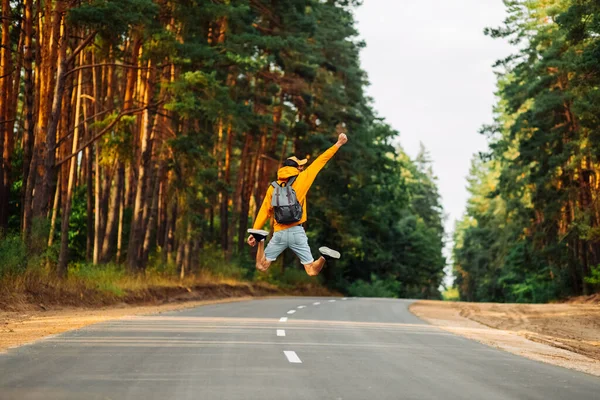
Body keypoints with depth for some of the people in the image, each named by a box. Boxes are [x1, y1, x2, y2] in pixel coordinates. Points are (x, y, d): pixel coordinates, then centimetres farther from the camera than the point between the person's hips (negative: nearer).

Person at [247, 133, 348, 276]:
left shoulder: (273, 187, 7)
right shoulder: (301, 179, 1)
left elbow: (264, 211, 5)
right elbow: (321, 160, 6)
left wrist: (254, 233, 8)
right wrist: (338, 144, 11)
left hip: (279, 233, 2)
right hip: (297, 232, -2)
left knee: (261, 267, 8)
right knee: (312, 271, 1)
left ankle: (261, 240, -15)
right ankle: (323, 256, -29)